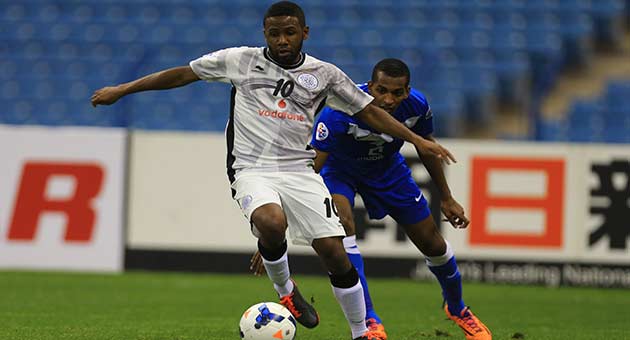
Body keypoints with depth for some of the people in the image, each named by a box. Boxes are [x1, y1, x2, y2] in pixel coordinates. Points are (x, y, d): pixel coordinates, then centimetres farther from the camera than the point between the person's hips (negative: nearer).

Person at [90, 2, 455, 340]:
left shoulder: (324, 74, 7)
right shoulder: (241, 60, 4)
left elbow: (369, 110, 13)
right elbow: (183, 73, 11)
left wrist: (417, 140, 5)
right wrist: (121, 90, 12)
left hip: (300, 170, 2)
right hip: (253, 170, -2)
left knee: (333, 249, -11)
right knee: (271, 222, -34)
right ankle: (285, 290, -4)